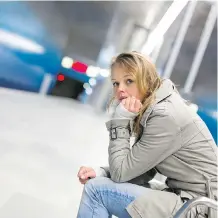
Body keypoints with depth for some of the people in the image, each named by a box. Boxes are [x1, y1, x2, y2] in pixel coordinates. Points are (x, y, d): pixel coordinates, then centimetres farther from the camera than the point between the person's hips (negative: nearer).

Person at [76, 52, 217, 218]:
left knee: (96, 189, -10)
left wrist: (120, 120, -15)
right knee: (99, 180, 11)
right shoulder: (151, 109, 6)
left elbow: (121, 172, -17)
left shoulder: (166, 116, -21)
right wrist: (101, 173, -5)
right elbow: (137, 169, 9)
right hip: (182, 196, 9)